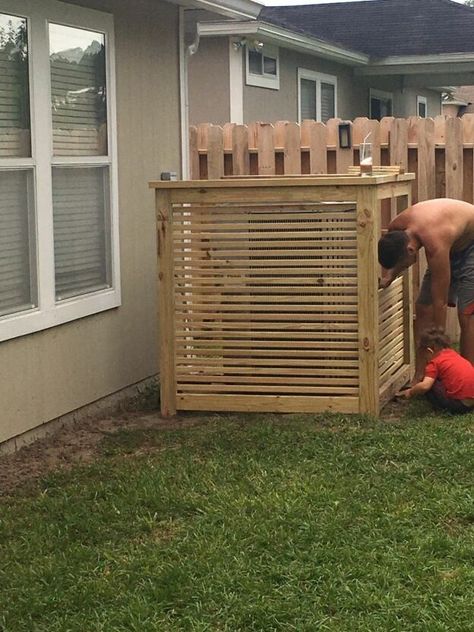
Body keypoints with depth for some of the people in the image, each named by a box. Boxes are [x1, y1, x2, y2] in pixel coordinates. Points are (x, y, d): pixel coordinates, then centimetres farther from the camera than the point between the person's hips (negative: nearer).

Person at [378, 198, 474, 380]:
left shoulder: (435, 245, -42)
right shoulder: (395, 228, -22)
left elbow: (441, 302, -34)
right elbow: (394, 260, 5)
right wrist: (388, 277, -16)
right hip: (453, 245, 8)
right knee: (423, 309, -1)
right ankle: (419, 379, 3)